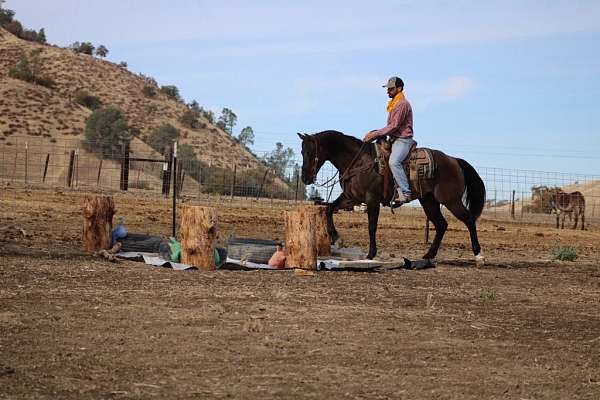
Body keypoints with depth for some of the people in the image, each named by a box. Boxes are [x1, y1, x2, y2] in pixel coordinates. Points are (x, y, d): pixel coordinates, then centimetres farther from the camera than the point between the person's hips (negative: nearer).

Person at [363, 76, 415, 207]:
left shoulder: (402, 104, -13)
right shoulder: (393, 104, 19)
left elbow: (394, 126, -19)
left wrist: (375, 134, -18)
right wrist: (375, 133, 8)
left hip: (403, 140, -11)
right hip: (394, 139, 11)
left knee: (393, 161, -33)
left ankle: (405, 193, -36)